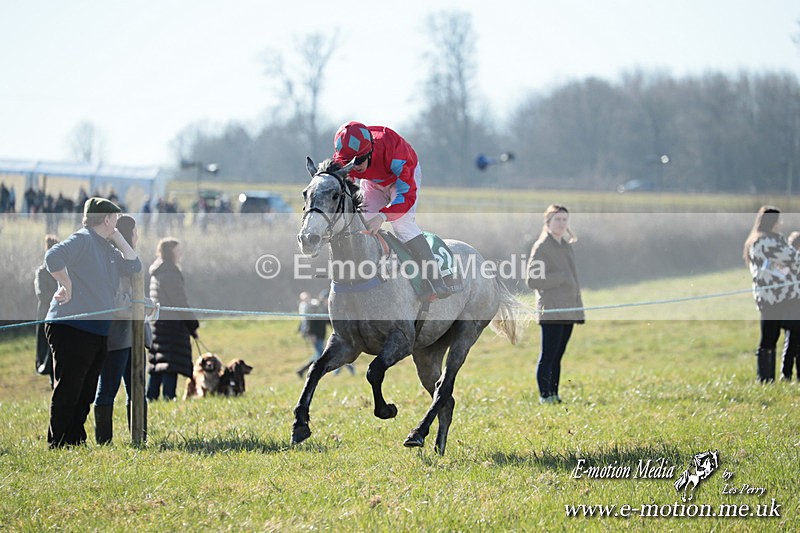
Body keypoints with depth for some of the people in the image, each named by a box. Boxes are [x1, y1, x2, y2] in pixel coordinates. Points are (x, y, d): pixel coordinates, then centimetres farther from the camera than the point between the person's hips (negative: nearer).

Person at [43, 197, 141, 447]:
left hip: (97, 331, 9)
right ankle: (58, 443, -5)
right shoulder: (82, 240, -10)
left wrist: (119, 239, 12)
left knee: (85, 393, 12)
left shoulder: (108, 248, 20)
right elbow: (53, 257, -25)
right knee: (67, 390, -8)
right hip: (71, 328, -9)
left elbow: (133, 267, 15)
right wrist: (67, 286, -18)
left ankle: (76, 440, 18)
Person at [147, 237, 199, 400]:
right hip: (171, 323, -9)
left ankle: (151, 398, 9)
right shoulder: (170, 273, -12)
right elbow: (180, 301, -13)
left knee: (156, 365, 9)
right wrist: (193, 325, -7)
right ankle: (168, 398, -16)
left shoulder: (157, 273, 18)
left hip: (157, 322, 9)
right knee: (171, 365, -11)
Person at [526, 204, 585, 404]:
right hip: (551, 310, -8)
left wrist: (579, 307, 20)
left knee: (558, 355, 10)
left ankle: (554, 395, 12)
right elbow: (532, 280, -11)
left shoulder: (567, 246, 19)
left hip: (568, 310, 8)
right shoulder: (541, 247, -6)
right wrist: (559, 278, -16)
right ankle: (545, 395, -6)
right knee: (548, 355, -8)